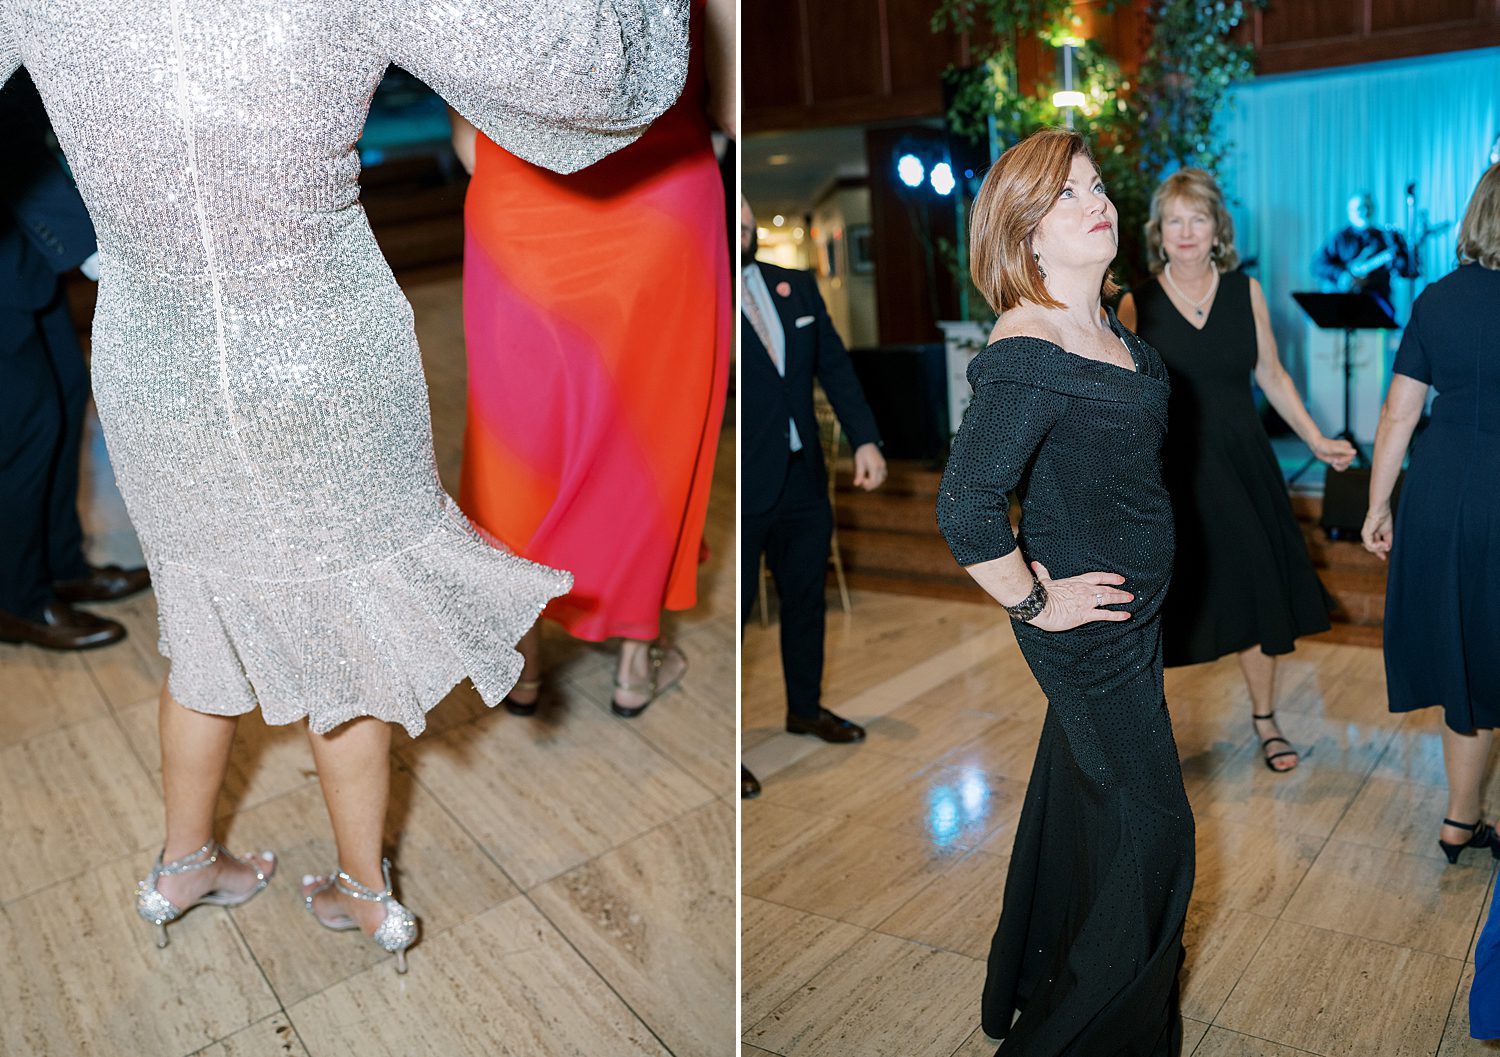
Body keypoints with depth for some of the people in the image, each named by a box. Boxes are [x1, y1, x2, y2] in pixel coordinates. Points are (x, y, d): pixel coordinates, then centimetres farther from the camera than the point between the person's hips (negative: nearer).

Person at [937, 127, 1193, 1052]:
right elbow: (966, 512, -33)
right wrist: (1035, 602, -20)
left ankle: (1042, 973, 46)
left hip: (1135, 610, 9)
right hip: (1092, 628, -9)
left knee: (1079, 791, 23)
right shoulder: (1025, 356, -26)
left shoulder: (1111, 328, 3)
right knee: (1150, 831, 4)